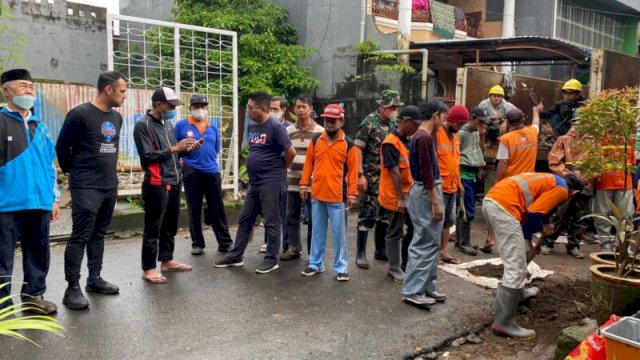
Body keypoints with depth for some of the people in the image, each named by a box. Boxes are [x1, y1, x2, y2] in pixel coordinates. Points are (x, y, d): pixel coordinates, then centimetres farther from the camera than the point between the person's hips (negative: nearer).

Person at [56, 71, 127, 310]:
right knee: (80, 237, -5)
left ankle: (94, 279, 24)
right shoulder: (80, 114, -12)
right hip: (86, 188, -7)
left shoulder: (116, 117, 10)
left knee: (99, 234, 14)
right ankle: (72, 288, 1)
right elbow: (61, 147, -5)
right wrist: (74, 172, 5)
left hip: (110, 186, 7)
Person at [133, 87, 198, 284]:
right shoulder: (143, 125, -11)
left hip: (174, 182, 8)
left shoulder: (167, 123, 14)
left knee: (171, 225, 16)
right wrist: (174, 148, -17)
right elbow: (147, 155, -19)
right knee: (153, 228, -1)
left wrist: (187, 149, 1)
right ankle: (148, 268, 8)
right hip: (156, 185, -8)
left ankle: (167, 260, 28)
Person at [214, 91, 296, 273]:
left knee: (271, 222, 1)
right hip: (255, 182, 8)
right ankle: (235, 256, 23)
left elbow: (290, 152, -14)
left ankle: (271, 259, 13)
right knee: (245, 220, 13)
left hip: (271, 183, -8)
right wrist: (256, 168, 13)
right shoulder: (251, 126, 10)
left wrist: (279, 169, -1)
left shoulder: (275, 127, -14)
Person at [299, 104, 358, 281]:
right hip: (317, 195, 3)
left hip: (338, 197, -3)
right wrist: (304, 185, 4)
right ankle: (315, 264, 25)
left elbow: (353, 171, -5)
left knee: (339, 233, 4)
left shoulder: (348, 144, -5)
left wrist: (352, 194, -8)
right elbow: (308, 163, 9)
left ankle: (341, 268, 14)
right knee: (317, 232, 14)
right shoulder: (315, 140, 5)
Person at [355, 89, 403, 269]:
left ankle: (380, 250, 25)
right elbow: (358, 149, -13)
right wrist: (360, 175, -19)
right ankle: (361, 253, 4)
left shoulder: (394, 123, 11)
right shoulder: (369, 122, -10)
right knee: (368, 214, -4)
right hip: (371, 178, -7)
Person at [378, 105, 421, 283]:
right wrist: (401, 198, -22)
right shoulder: (391, 143, -18)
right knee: (395, 234, 3)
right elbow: (394, 172, -21)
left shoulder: (408, 140, 10)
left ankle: (406, 266, 28)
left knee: (414, 229, 14)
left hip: (410, 195, 9)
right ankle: (395, 270, 16)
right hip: (395, 197, -9)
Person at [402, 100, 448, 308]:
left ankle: (426, 287, 21)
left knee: (429, 243, 14)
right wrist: (435, 202, -21)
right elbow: (426, 173, -21)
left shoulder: (422, 136, 14)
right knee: (425, 244, -6)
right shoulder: (424, 137, -17)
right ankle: (412, 291, 0)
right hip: (426, 193, -11)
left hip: (426, 191, 11)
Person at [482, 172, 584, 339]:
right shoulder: (561, 188, 5)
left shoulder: (548, 180, 32)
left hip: (491, 201, 10)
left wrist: (527, 239, 38)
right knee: (515, 268, -6)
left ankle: (518, 292, 50)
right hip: (503, 206, -10)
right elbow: (533, 213, -6)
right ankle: (504, 323, -3)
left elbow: (525, 209, 35)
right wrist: (541, 229, 12)